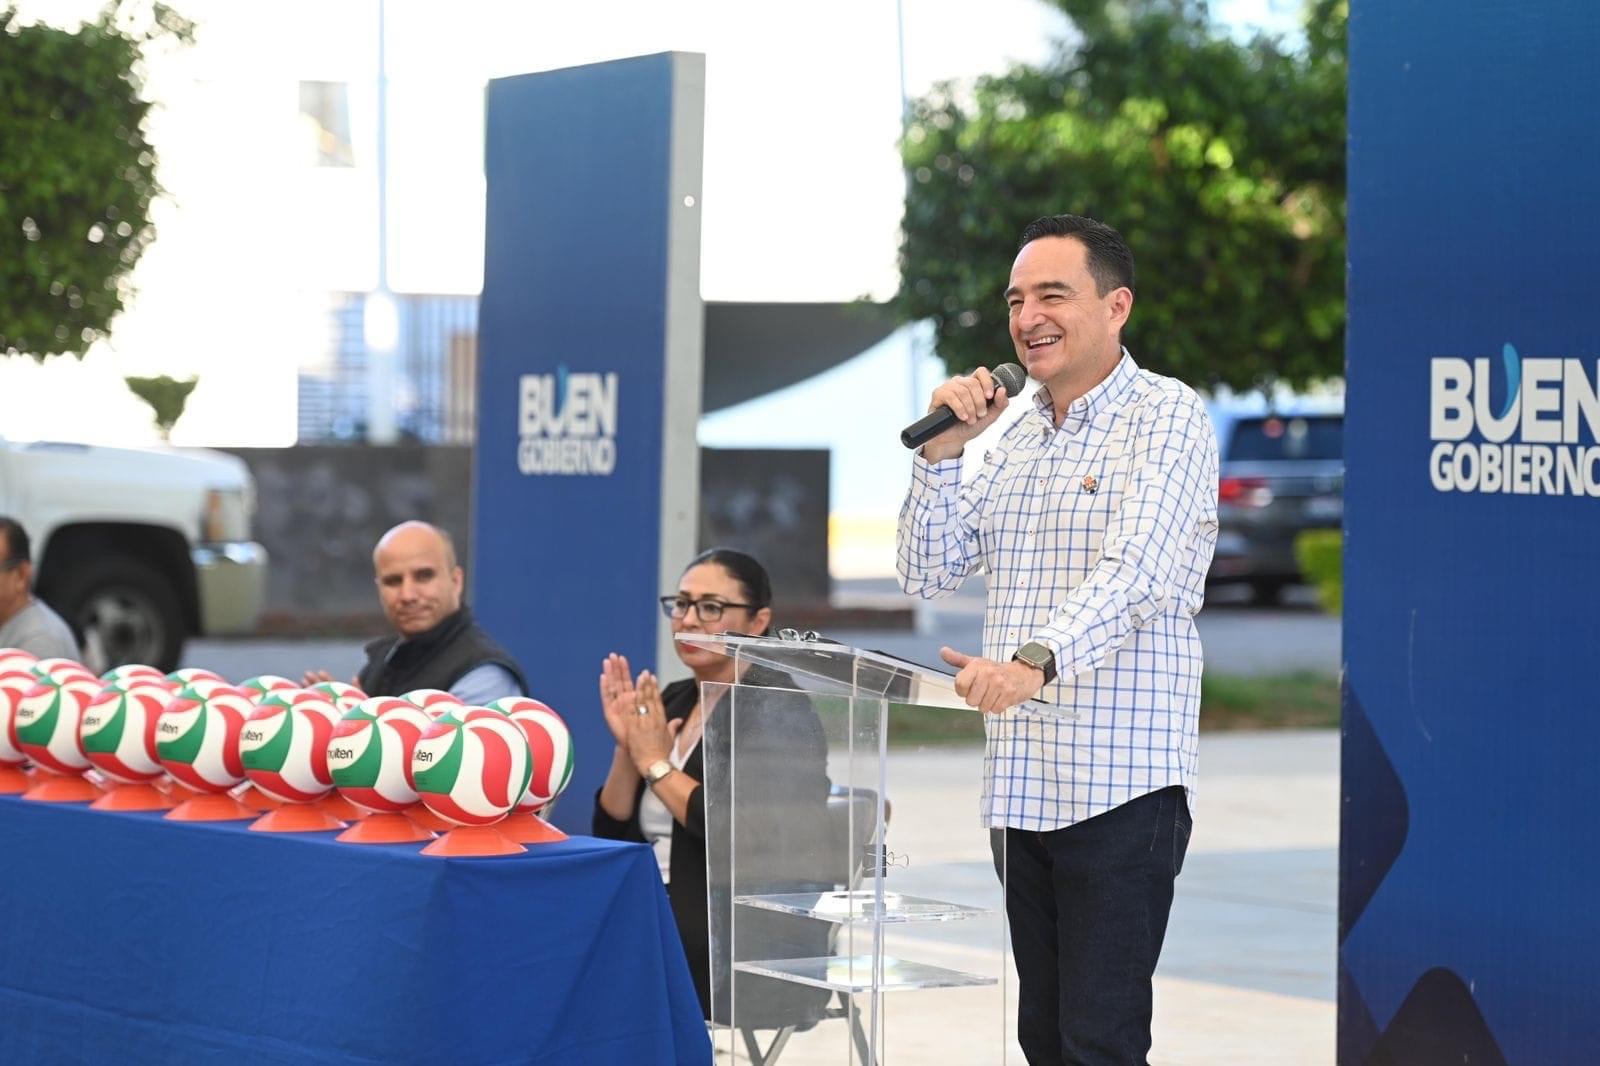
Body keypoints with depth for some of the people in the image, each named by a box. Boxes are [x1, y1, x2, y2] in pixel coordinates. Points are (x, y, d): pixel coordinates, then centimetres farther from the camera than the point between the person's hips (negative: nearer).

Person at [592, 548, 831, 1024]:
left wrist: (656, 764, -11)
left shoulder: (780, 711, -8)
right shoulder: (670, 703, 13)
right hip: (657, 941, 7)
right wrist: (627, 749, -4)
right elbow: (613, 834, 12)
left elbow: (747, 831, -21)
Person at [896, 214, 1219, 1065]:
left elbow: (1135, 573, -21)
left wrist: (1034, 660, -37)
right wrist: (942, 451, 3)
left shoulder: (1165, 415, -6)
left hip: (1119, 784, -7)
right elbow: (926, 573, 16)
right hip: (1020, 786, 7)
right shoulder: (1015, 438, 17)